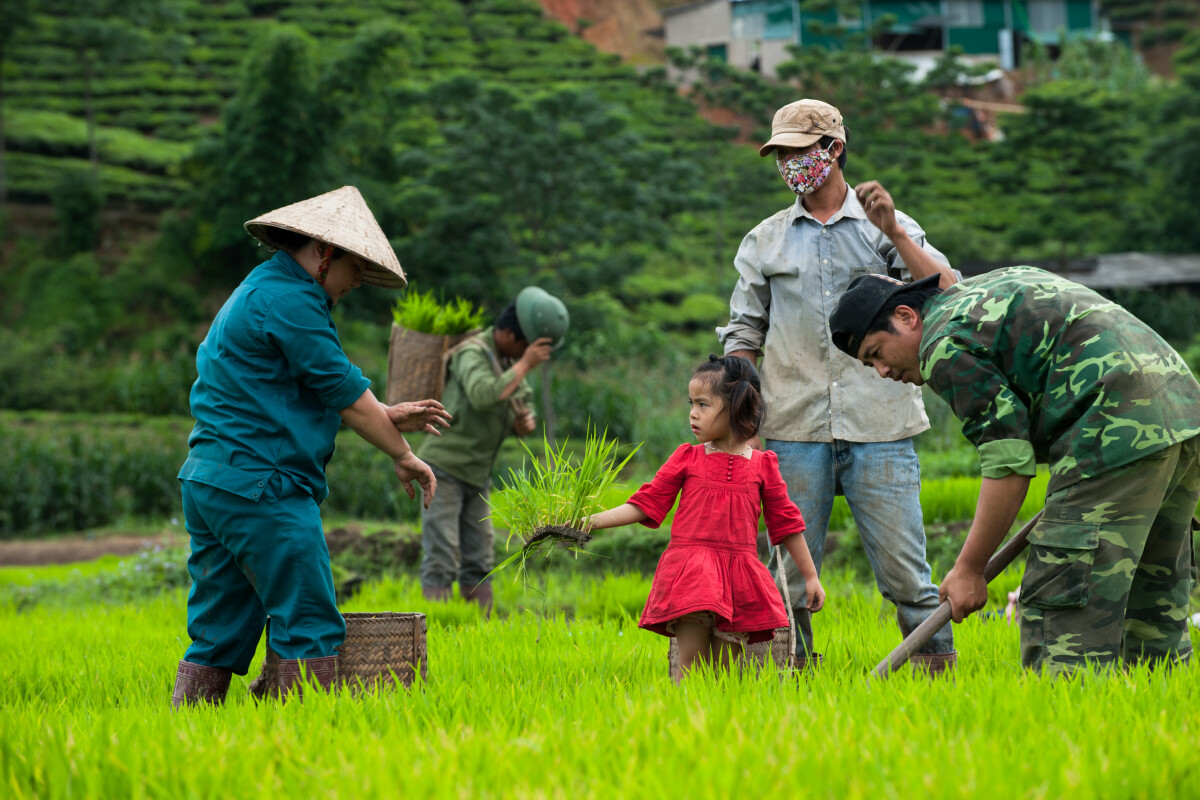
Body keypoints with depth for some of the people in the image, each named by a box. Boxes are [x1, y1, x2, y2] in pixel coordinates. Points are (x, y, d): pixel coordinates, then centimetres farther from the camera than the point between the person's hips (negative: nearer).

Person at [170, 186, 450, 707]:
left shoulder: (253, 294, 23)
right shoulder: (289, 299, -11)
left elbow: (321, 395, 28)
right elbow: (344, 392, -8)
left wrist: (387, 418, 23)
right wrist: (402, 456, 2)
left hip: (207, 482, 10)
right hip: (260, 487, -10)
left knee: (217, 633, 10)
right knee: (311, 627, -7)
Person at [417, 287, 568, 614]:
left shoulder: (511, 360, 8)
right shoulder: (473, 354, -17)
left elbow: (524, 409, 17)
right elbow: (485, 396, -36)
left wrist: (525, 422, -6)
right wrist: (525, 365, -28)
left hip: (476, 476, 8)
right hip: (444, 468, -8)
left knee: (478, 560, 5)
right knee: (441, 561, -11)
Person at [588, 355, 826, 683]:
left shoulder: (762, 465, 7)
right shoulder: (687, 459, 6)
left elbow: (786, 522, 13)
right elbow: (646, 503, 6)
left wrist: (811, 576, 14)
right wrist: (594, 521, -4)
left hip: (738, 575, 1)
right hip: (689, 567, -1)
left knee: (724, 669, 2)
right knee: (690, 663, -9)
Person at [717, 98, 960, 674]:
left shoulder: (888, 228, 10)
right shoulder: (764, 242, 16)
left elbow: (947, 297, -3)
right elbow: (743, 335, 16)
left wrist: (893, 232, -12)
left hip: (878, 430, -2)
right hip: (795, 431, 2)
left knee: (902, 563, -4)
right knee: (788, 572, 1)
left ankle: (938, 666, 4)